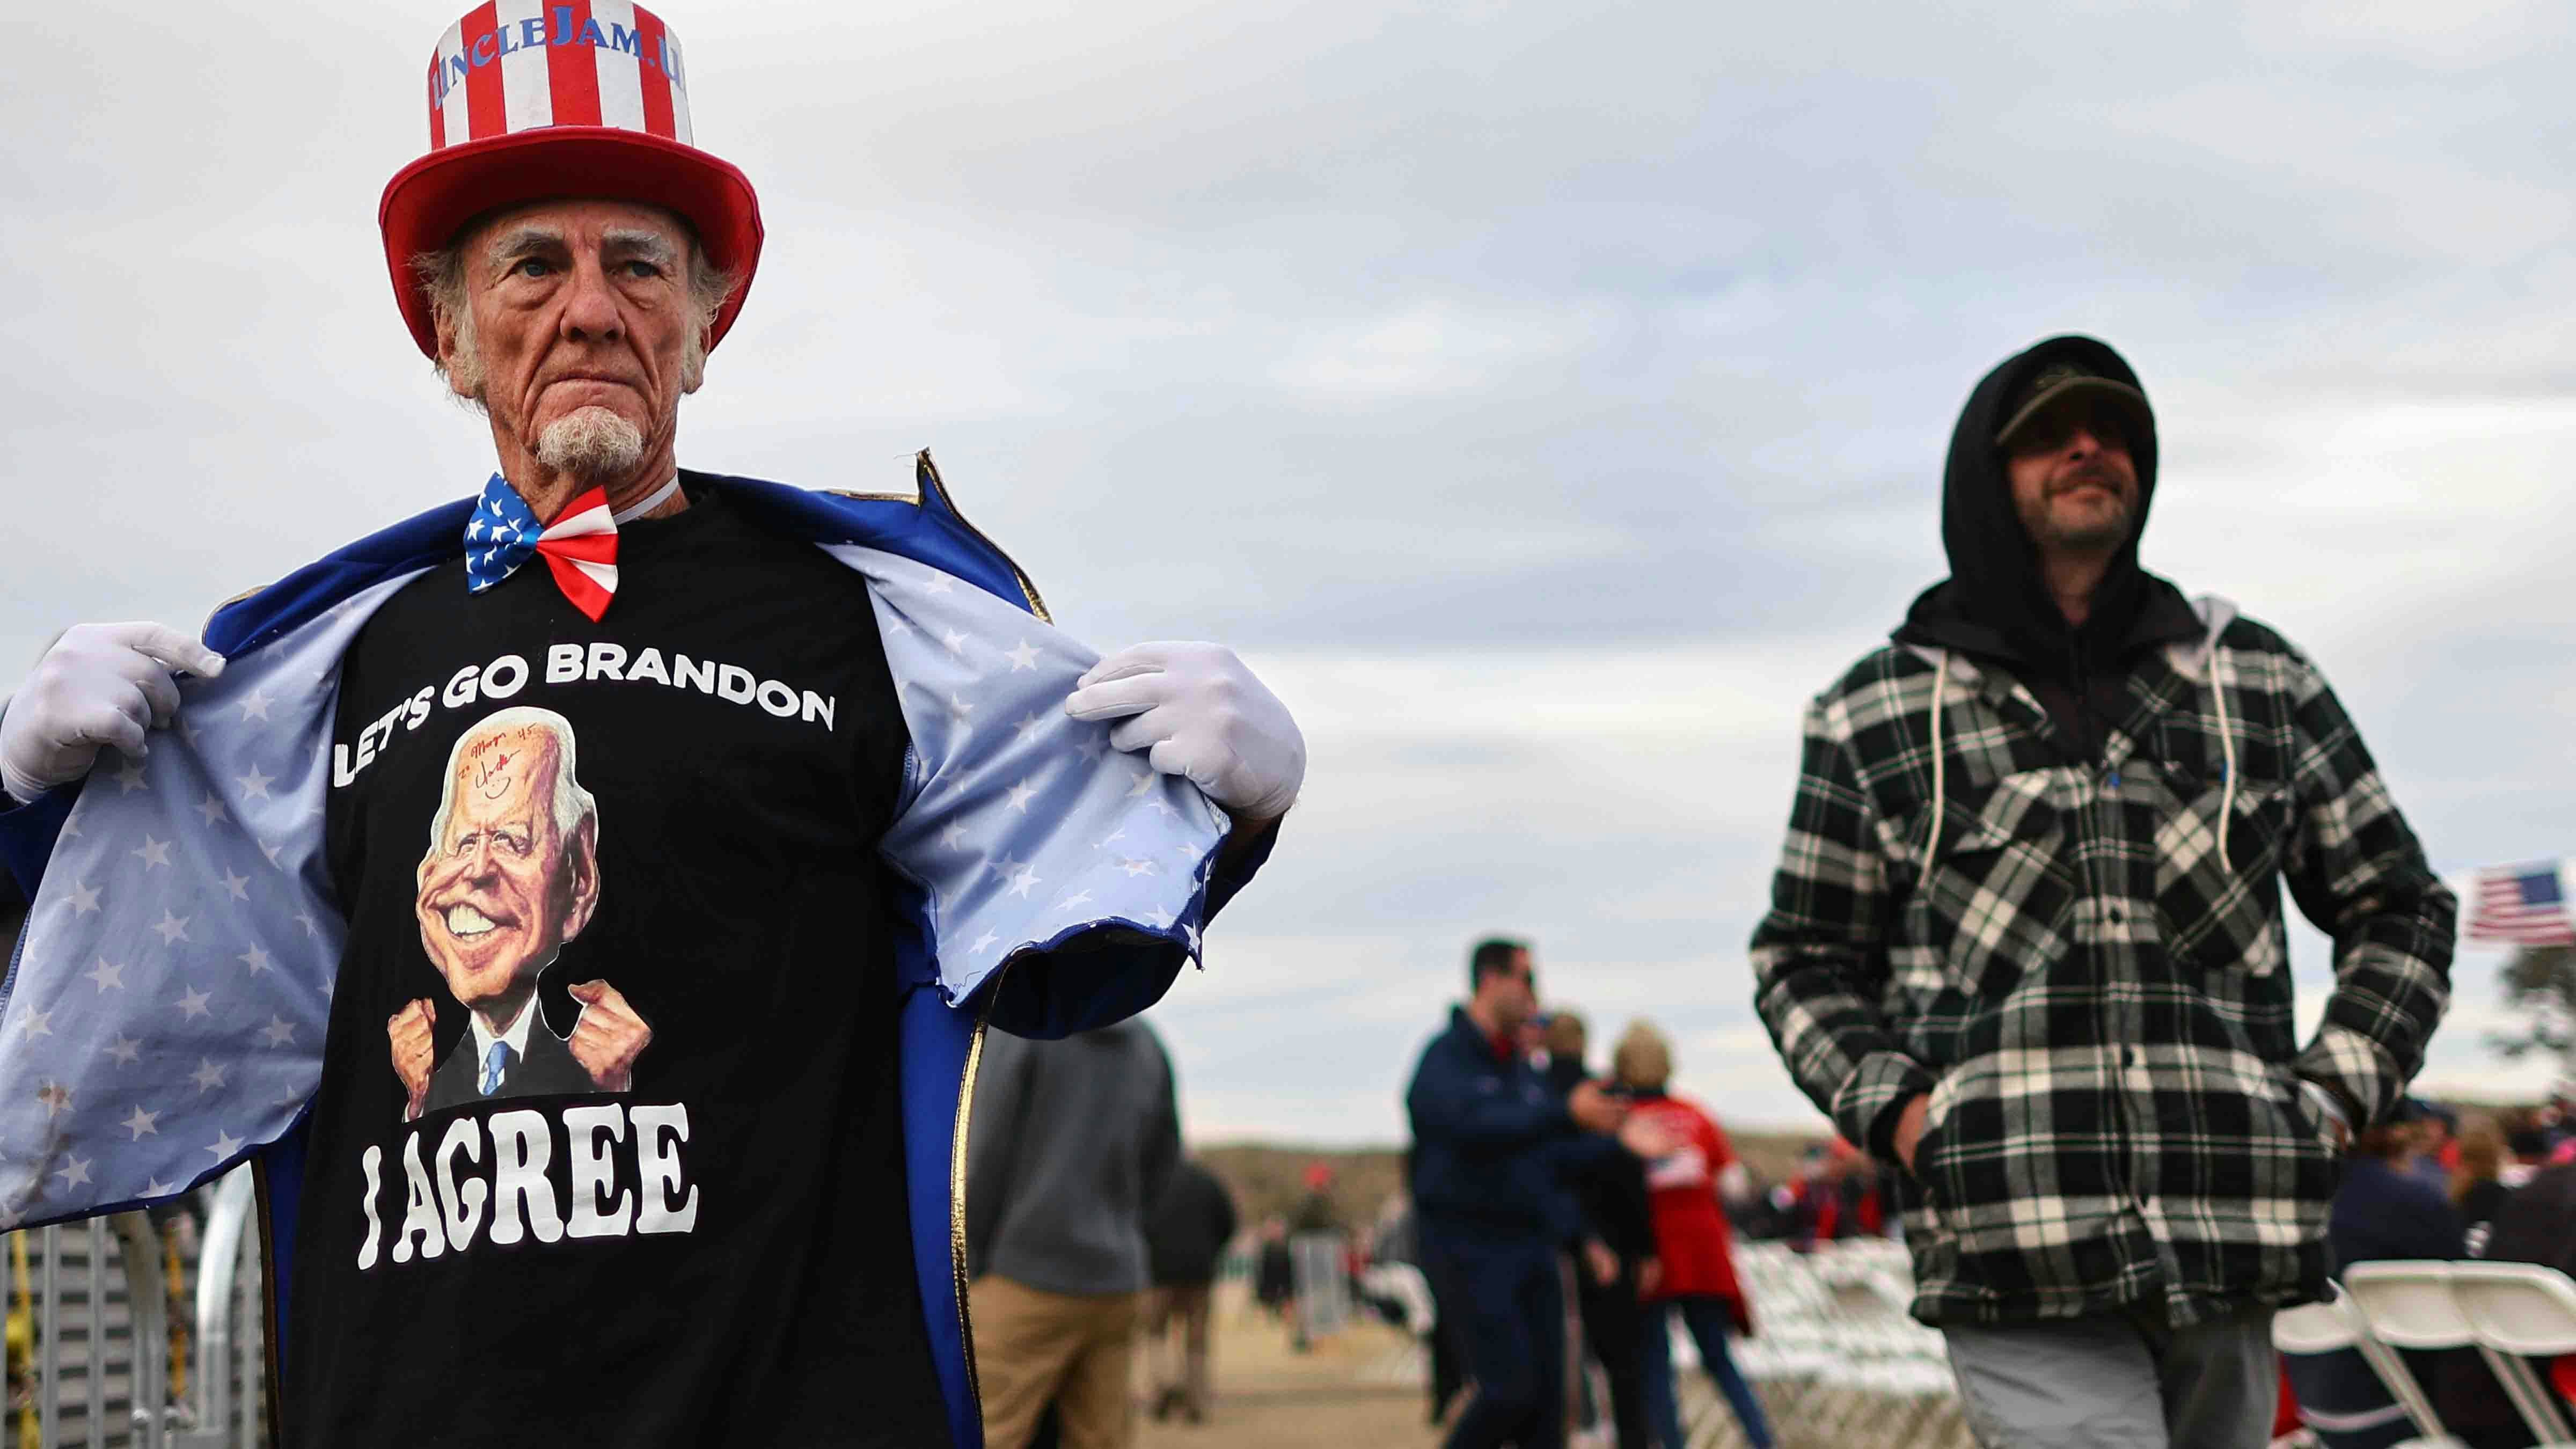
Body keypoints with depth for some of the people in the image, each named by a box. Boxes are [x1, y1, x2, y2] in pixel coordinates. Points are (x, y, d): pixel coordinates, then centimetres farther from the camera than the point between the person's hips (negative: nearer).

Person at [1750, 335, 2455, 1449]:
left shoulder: (2261, 682, 14)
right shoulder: (1874, 717, 9)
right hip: (2014, 1255, -3)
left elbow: (2397, 905, 21)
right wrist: (1889, 1107, -1)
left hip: (2226, 1247, 3)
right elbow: (1804, 959, 16)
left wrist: (2332, 1096, 7)